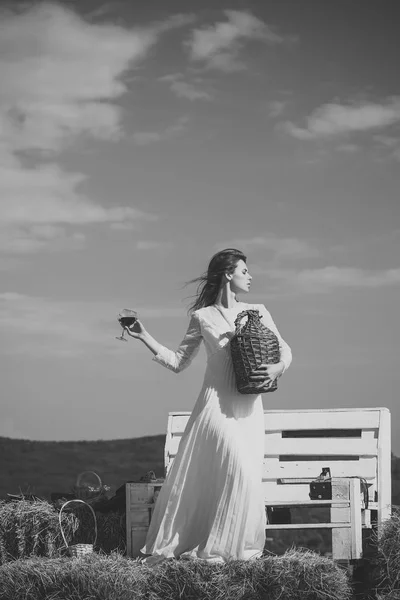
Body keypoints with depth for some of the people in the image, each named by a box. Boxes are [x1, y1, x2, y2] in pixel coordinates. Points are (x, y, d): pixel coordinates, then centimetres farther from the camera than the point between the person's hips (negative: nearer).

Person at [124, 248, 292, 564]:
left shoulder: (257, 312, 12)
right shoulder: (202, 317, 4)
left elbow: (285, 349, 15)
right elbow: (178, 361, 7)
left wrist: (278, 368, -6)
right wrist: (145, 338, -1)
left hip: (249, 407, 4)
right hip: (217, 402, -4)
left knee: (247, 475, -5)